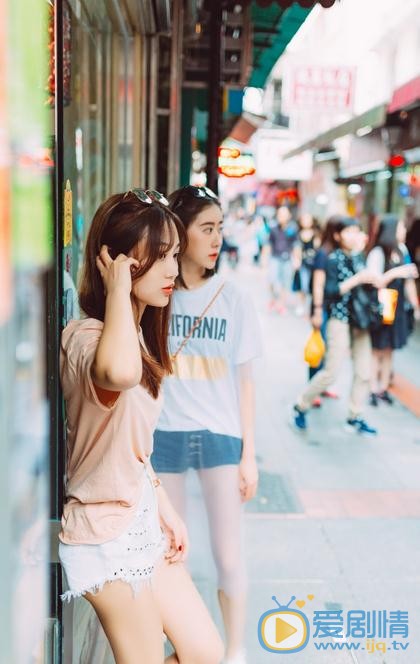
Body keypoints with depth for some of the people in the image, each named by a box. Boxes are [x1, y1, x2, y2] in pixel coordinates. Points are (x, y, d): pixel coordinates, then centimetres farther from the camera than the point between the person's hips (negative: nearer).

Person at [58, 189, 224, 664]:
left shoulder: (137, 337, 8)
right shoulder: (86, 338, -24)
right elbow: (119, 373, -51)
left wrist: (166, 510, 13)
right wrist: (118, 289, -35)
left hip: (143, 521, 9)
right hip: (107, 536, -9)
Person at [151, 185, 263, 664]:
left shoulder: (233, 299, -1)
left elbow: (244, 381, 2)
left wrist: (248, 454, 1)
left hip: (220, 436, 0)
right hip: (163, 436, 0)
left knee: (229, 557, 6)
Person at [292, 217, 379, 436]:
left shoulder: (356, 260, 11)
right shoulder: (333, 260, -7)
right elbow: (330, 292, -18)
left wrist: (372, 281, 2)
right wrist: (357, 279, -20)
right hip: (340, 321, -6)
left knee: (364, 372, 5)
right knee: (331, 372, -5)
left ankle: (355, 418, 18)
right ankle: (300, 406, 14)